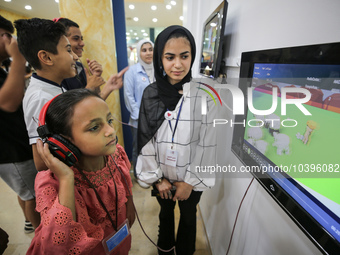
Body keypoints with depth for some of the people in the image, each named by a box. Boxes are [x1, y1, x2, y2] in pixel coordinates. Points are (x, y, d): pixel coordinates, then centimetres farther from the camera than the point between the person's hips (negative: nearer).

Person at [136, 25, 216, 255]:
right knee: (165, 212, 28)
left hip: (191, 178, -2)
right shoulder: (151, 94, -10)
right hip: (162, 176, 2)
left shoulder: (205, 96, -16)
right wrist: (156, 177, -6)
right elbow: (146, 140, -7)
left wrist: (190, 181, -10)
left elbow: (207, 145, -13)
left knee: (188, 216, 23)